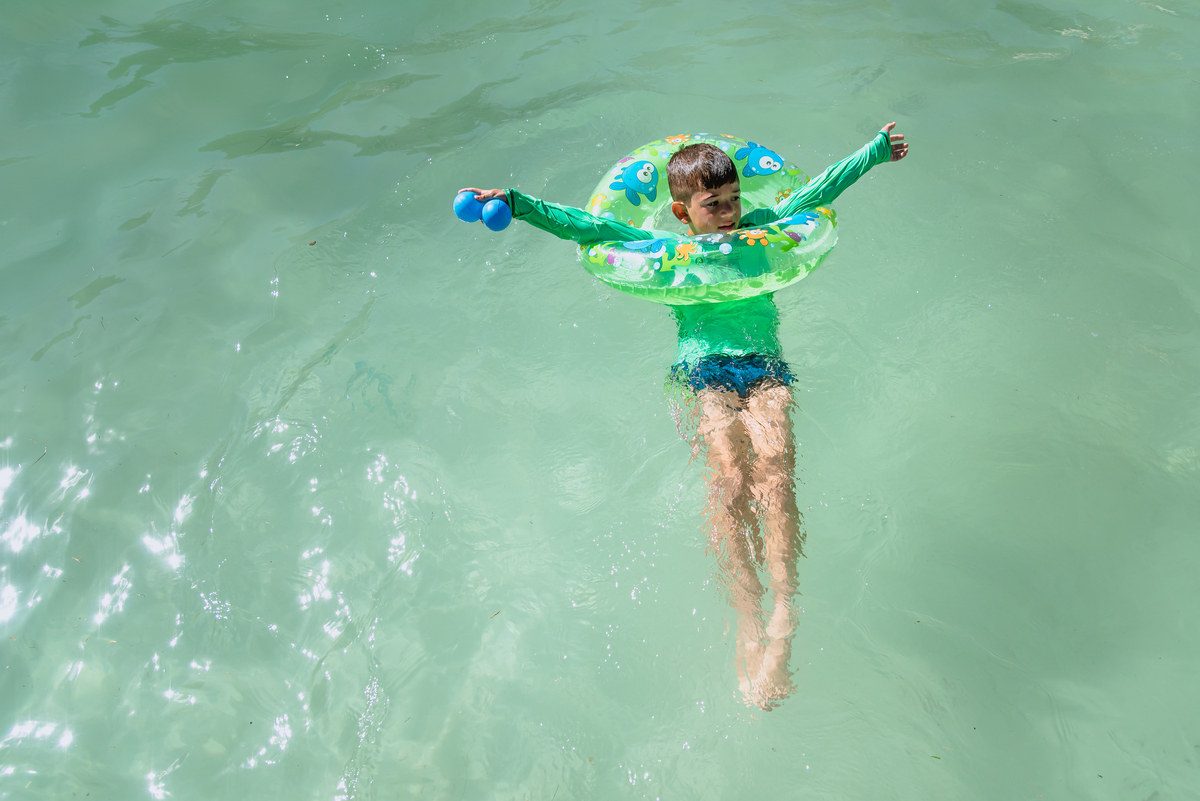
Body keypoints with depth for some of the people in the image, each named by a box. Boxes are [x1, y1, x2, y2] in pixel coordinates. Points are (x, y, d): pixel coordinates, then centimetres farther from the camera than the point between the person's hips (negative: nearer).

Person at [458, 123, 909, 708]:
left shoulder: (758, 229, 23)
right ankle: (749, 624, -31)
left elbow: (817, 191, 29)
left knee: (774, 468, -28)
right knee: (729, 479, -28)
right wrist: (516, 203, 2)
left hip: (766, 368, 2)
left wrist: (875, 151, 32)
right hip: (703, 371, -2)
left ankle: (783, 614, -37)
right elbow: (582, 225, 10)